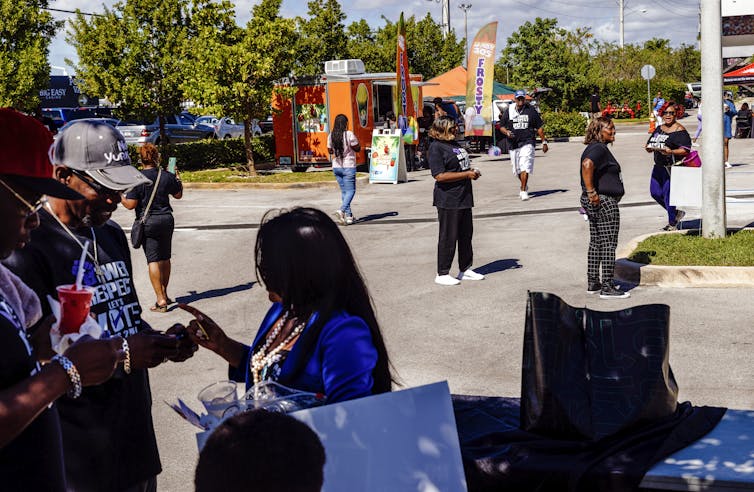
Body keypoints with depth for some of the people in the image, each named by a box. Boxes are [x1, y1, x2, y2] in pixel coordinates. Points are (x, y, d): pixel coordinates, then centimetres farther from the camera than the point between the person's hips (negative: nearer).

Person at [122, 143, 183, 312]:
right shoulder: (167, 176, -1)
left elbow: (130, 204, -13)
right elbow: (178, 195, 15)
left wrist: (119, 197, 6)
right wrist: (178, 180, 32)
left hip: (148, 222, -4)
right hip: (167, 219, 4)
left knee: (153, 260, -3)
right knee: (165, 259, 16)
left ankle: (160, 300, -9)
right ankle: (164, 295, 29)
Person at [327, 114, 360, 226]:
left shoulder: (331, 136, 1)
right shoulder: (349, 134, -15)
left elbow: (330, 151, 10)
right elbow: (357, 148, -8)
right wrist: (356, 141, 8)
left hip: (336, 167, 6)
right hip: (348, 167, -6)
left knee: (344, 191, 14)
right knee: (351, 190, 0)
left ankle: (348, 215, 16)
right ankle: (341, 210, -21)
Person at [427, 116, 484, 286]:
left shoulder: (454, 144, 15)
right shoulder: (436, 147, -13)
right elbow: (440, 176, -22)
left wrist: (472, 171, 5)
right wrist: (467, 174, -18)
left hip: (463, 198, 9)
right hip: (448, 200, -9)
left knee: (466, 234, 15)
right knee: (448, 237, -2)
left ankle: (465, 269, 26)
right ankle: (442, 274, 8)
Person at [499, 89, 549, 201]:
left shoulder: (531, 110, 3)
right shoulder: (508, 111, 6)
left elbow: (539, 127, 9)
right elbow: (501, 126, 10)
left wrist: (544, 142, 9)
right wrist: (507, 132, -12)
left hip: (527, 143, -3)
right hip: (513, 144, 3)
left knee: (525, 167, -17)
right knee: (517, 169, 11)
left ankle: (523, 191, -14)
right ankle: (524, 185, 36)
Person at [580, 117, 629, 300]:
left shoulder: (596, 148, 16)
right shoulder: (598, 148, -16)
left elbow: (589, 166, 31)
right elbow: (587, 165, -35)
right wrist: (591, 192, -30)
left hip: (595, 203, 11)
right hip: (604, 202, -11)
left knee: (596, 243, 14)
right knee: (608, 245, -6)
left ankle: (593, 283, 19)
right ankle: (607, 288, -3)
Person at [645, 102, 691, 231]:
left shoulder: (679, 130, -9)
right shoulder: (659, 129, 14)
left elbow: (685, 150, -16)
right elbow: (650, 144, 19)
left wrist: (671, 151, -30)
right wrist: (649, 148, -5)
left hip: (672, 167, -8)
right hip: (659, 166, 8)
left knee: (668, 194, -4)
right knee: (655, 192, 9)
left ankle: (672, 223, 12)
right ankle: (676, 213, 28)